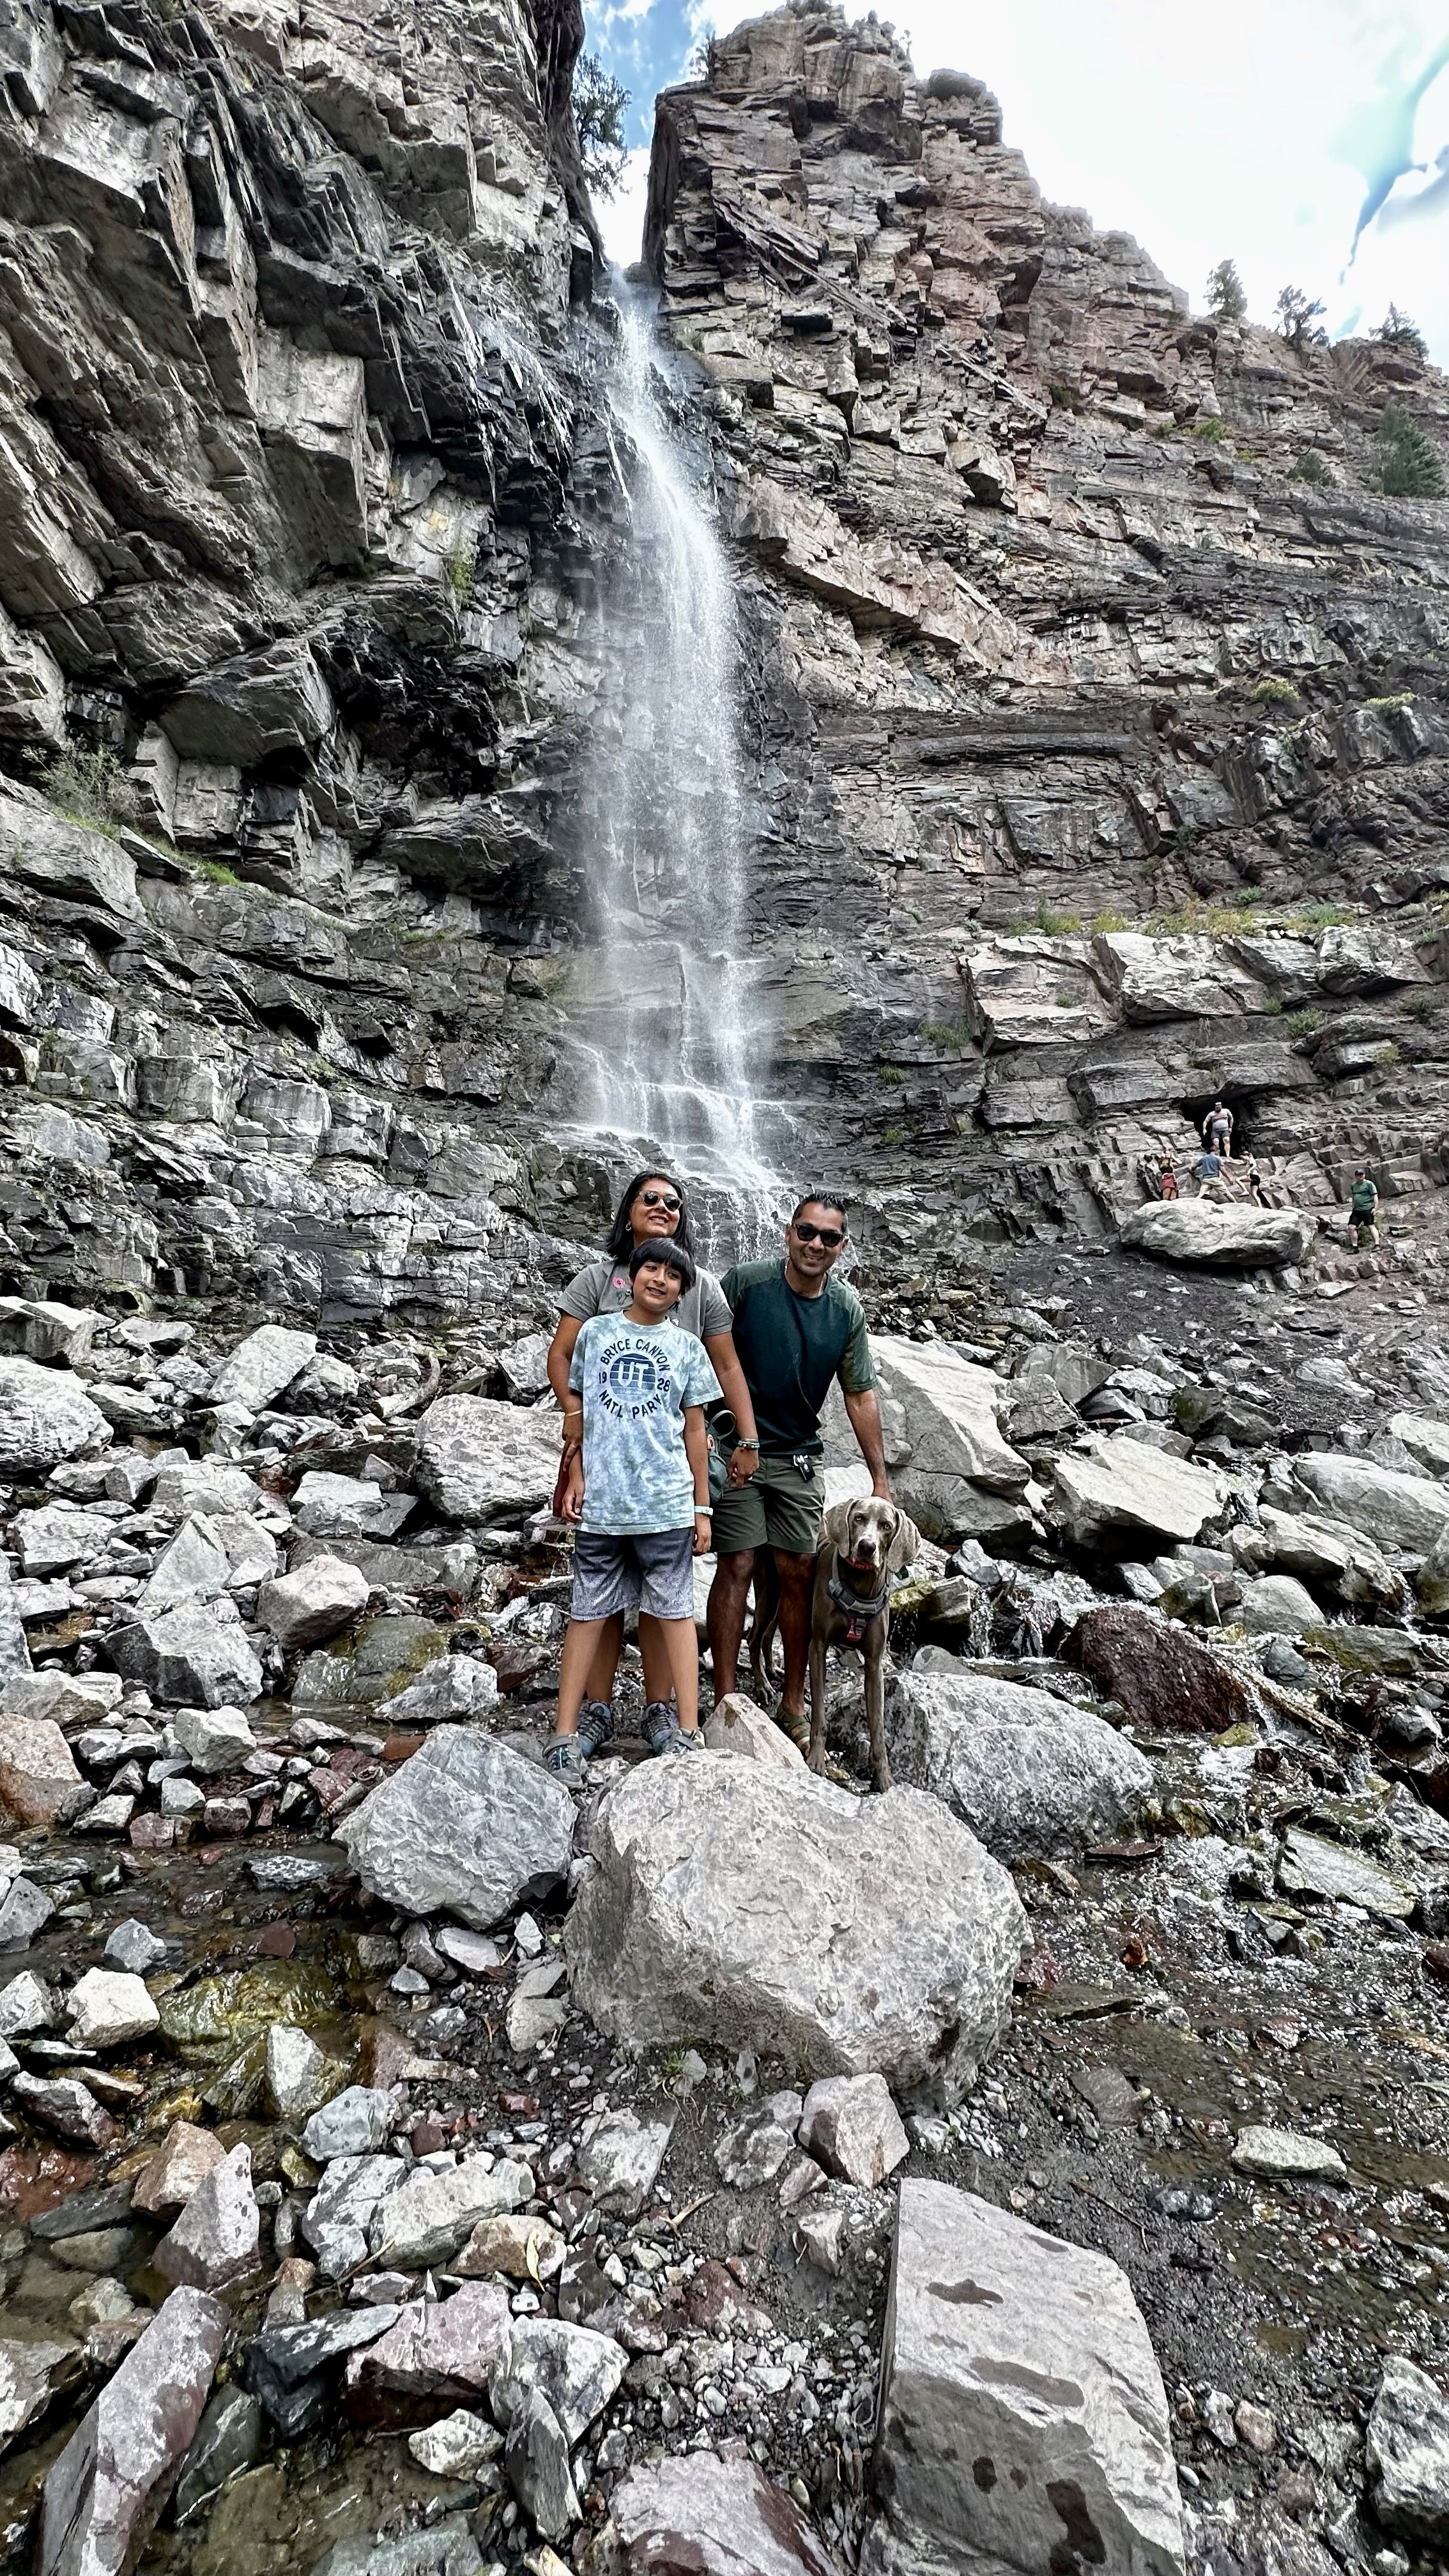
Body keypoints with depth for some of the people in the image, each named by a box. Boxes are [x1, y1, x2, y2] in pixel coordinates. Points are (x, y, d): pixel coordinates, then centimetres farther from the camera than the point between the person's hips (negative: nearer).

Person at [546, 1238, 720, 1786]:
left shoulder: (686, 1347, 6)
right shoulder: (594, 1332, 7)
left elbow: (695, 1432, 7)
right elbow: (577, 1413, 11)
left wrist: (702, 1509, 5)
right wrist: (575, 1478, 2)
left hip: (666, 1505, 0)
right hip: (600, 1504, 1)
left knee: (675, 1614, 5)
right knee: (587, 1614, 6)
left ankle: (686, 1735, 12)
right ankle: (564, 1737, 13)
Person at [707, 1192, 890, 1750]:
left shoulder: (847, 1307, 0)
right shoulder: (746, 1281, -11)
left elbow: (860, 1394, 5)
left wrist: (880, 1479, 5)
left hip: (800, 1456, 4)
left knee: (799, 1574, 5)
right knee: (737, 1567, -4)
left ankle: (793, 1704, 19)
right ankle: (724, 1702, 8)